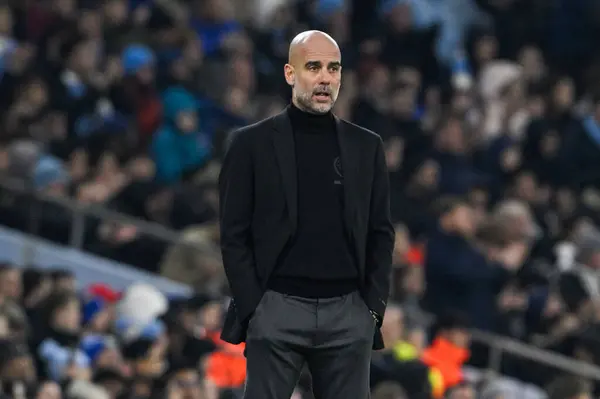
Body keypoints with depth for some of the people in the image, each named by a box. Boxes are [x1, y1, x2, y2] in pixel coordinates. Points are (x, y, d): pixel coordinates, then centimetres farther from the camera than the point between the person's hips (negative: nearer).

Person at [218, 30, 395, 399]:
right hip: (278, 310, -2)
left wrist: (374, 306, 2)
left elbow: (381, 233, 12)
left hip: (349, 312, 3)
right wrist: (252, 308, -7)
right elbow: (234, 235, 1)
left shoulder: (366, 146, 11)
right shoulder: (252, 144, 3)